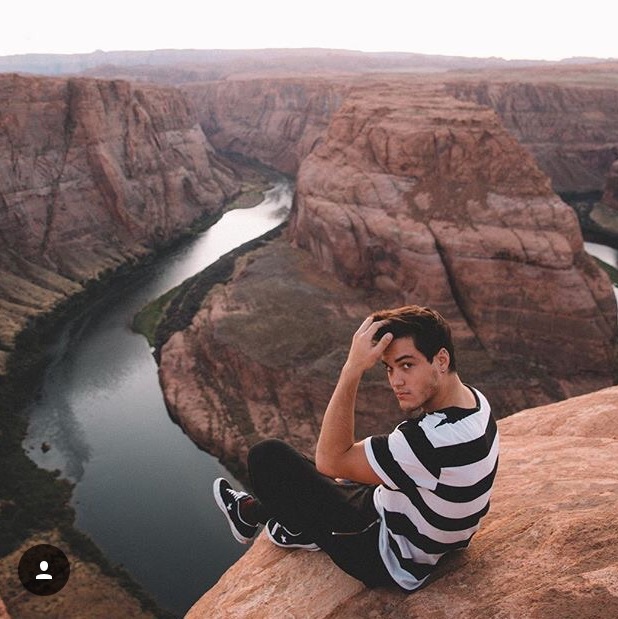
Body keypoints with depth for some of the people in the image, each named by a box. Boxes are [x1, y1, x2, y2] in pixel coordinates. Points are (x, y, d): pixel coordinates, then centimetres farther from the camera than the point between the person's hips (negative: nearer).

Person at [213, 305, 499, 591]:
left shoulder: (436, 439, -37)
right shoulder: (472, 397, -10)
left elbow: (329, 459, -31)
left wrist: (352, 368, -33)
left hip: (393, 559, -9)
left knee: (267, 456, -6)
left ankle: (251, 512, 25)